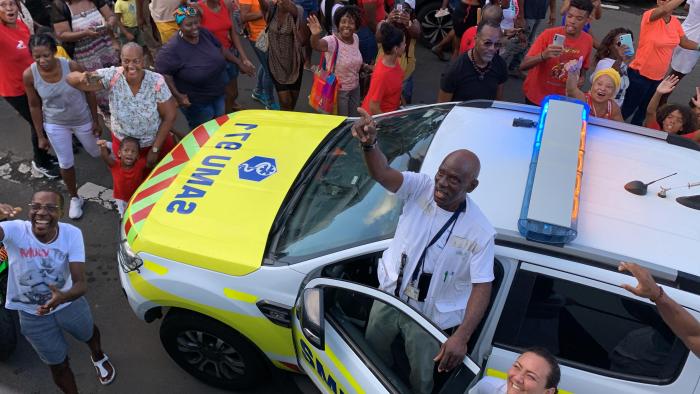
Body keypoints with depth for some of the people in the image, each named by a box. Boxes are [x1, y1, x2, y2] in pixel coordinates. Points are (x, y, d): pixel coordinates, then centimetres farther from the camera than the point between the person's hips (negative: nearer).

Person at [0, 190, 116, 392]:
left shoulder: (72, 234, -26)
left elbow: (81, 283, -30)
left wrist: (62, 297, -51)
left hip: (69, 303, 2)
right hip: (32, 314, -1)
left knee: (89, 334, 32)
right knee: (58, 365, 19)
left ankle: (98, 357, 68)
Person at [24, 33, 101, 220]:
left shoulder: (72, 67, -27)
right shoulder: (29, 75, -21)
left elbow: (89, 93, -11)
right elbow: (34, 106, -7)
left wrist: (95, 121, -5)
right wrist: (41, 136, -2)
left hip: (82, 120, -1)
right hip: (55, 125, 1)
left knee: (96, 152, 22)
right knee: (65, 164, 10)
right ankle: (74, 198, 34)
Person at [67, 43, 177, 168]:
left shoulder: (156, 81, -24)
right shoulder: (111, 77, -23)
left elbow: (170, 115, -17)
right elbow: (71, 78, -23)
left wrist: (155, 149, -15)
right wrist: (82, 77, -49)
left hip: (158, 141, 0)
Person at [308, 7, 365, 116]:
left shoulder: (355, 38, -3)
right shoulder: (332, 41, -23)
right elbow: (317, 45, -47)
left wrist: (364, 66, 3)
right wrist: (315, 35, -66)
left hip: (355, 88, 6)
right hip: (338, 91, -6)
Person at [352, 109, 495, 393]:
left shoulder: (480, 231, -24)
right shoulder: (421, 187, -18)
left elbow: (482, 288, -22)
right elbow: (382, 173, -35)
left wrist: (461, 336, -34)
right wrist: (369, 143, -57)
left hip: (431, 316, -3)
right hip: (390, 295, 3)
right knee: (372, 355, 27)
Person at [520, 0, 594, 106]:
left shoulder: (588, 41, -7)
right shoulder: (549, 34, -18)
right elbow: (523, 66, -23)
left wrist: (581, 78, -10)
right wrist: (543, 55, -40)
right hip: (535, 97, -3)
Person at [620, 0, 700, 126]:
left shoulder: (675, 22, 2)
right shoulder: (649, 16, -18)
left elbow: (684, 42, 13)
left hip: (658, 77, 7)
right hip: (639, 74, -7)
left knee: (645, 110, 21)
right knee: (628, 109, 6)